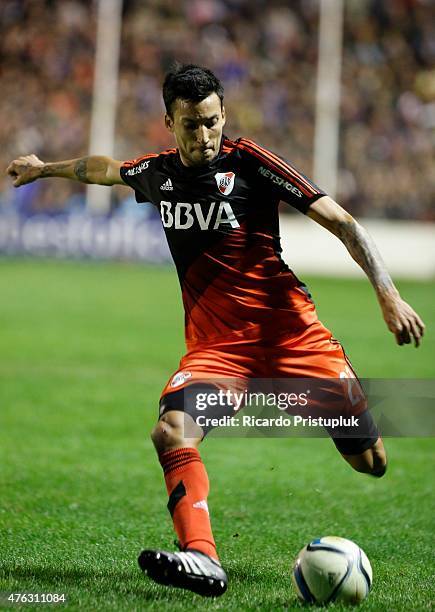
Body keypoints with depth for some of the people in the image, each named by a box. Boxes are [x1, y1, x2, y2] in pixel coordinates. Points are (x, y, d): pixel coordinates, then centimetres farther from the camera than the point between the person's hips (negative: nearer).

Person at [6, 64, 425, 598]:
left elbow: (340, 222, -8)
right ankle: (200, 559, -33)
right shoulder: (157, 173, 8)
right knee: (171, 432, -28)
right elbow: (104, 168, 33)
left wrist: (388, 295, -18)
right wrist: (45, 168, 47)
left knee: (373, 462, -5)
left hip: (291, 332, -3)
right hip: (215, 344, 3)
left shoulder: (248, 161, -6)